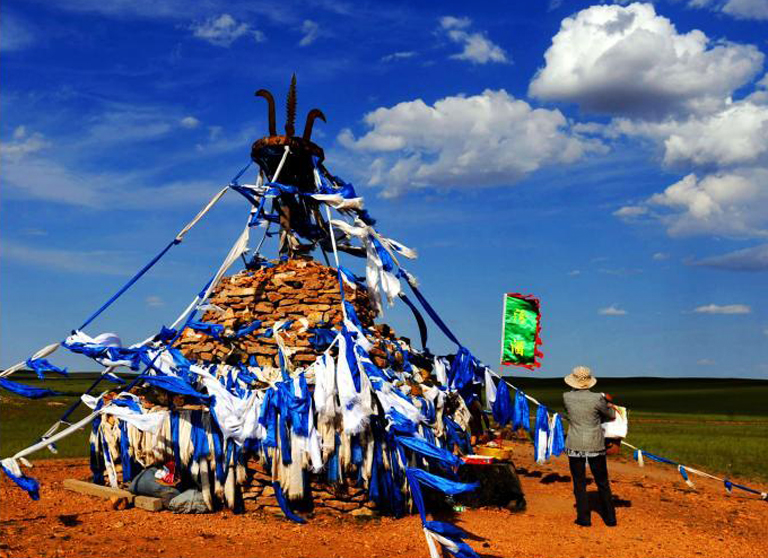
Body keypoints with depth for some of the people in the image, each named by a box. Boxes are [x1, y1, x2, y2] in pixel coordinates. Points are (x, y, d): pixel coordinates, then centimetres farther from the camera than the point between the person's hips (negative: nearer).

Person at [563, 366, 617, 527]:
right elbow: (611, 415, 1)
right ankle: (610, 518, 19)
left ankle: (584, 518, 11)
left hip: (575, 446, 1)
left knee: (579, 483, 10)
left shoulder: (567, 397, -6)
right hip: (595, 446, -1)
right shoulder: (597, 398, -13)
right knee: (603, 483, 13)